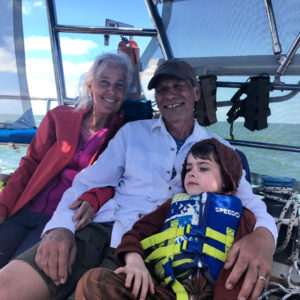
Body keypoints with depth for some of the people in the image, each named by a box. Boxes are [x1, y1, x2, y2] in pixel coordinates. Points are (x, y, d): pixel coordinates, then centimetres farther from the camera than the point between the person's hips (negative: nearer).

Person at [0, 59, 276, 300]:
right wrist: (60, 227, -10)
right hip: (100, 230, 2)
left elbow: (250, 202, 5)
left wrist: (263, 235, -21)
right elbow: (87, 183, 10)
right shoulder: (132, 132, 13)